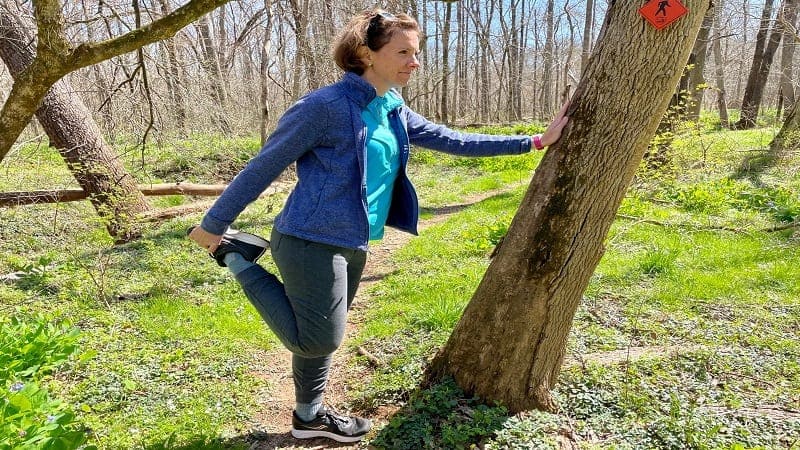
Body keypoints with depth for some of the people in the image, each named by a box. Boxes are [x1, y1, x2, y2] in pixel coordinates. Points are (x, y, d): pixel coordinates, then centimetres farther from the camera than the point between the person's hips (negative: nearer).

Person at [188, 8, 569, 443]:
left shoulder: (395, 113, 8)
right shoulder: (326, 105, -17)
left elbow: (453, 140, 11)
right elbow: (263, 166, -12)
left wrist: (533, 141, 10)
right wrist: (213, 223, -5)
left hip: (353, 245, 8)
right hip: (313, 242, -8)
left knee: (319, 339, 19)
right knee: (316, 340, 1)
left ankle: (309, 417, 40)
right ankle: (238, 257, 11)